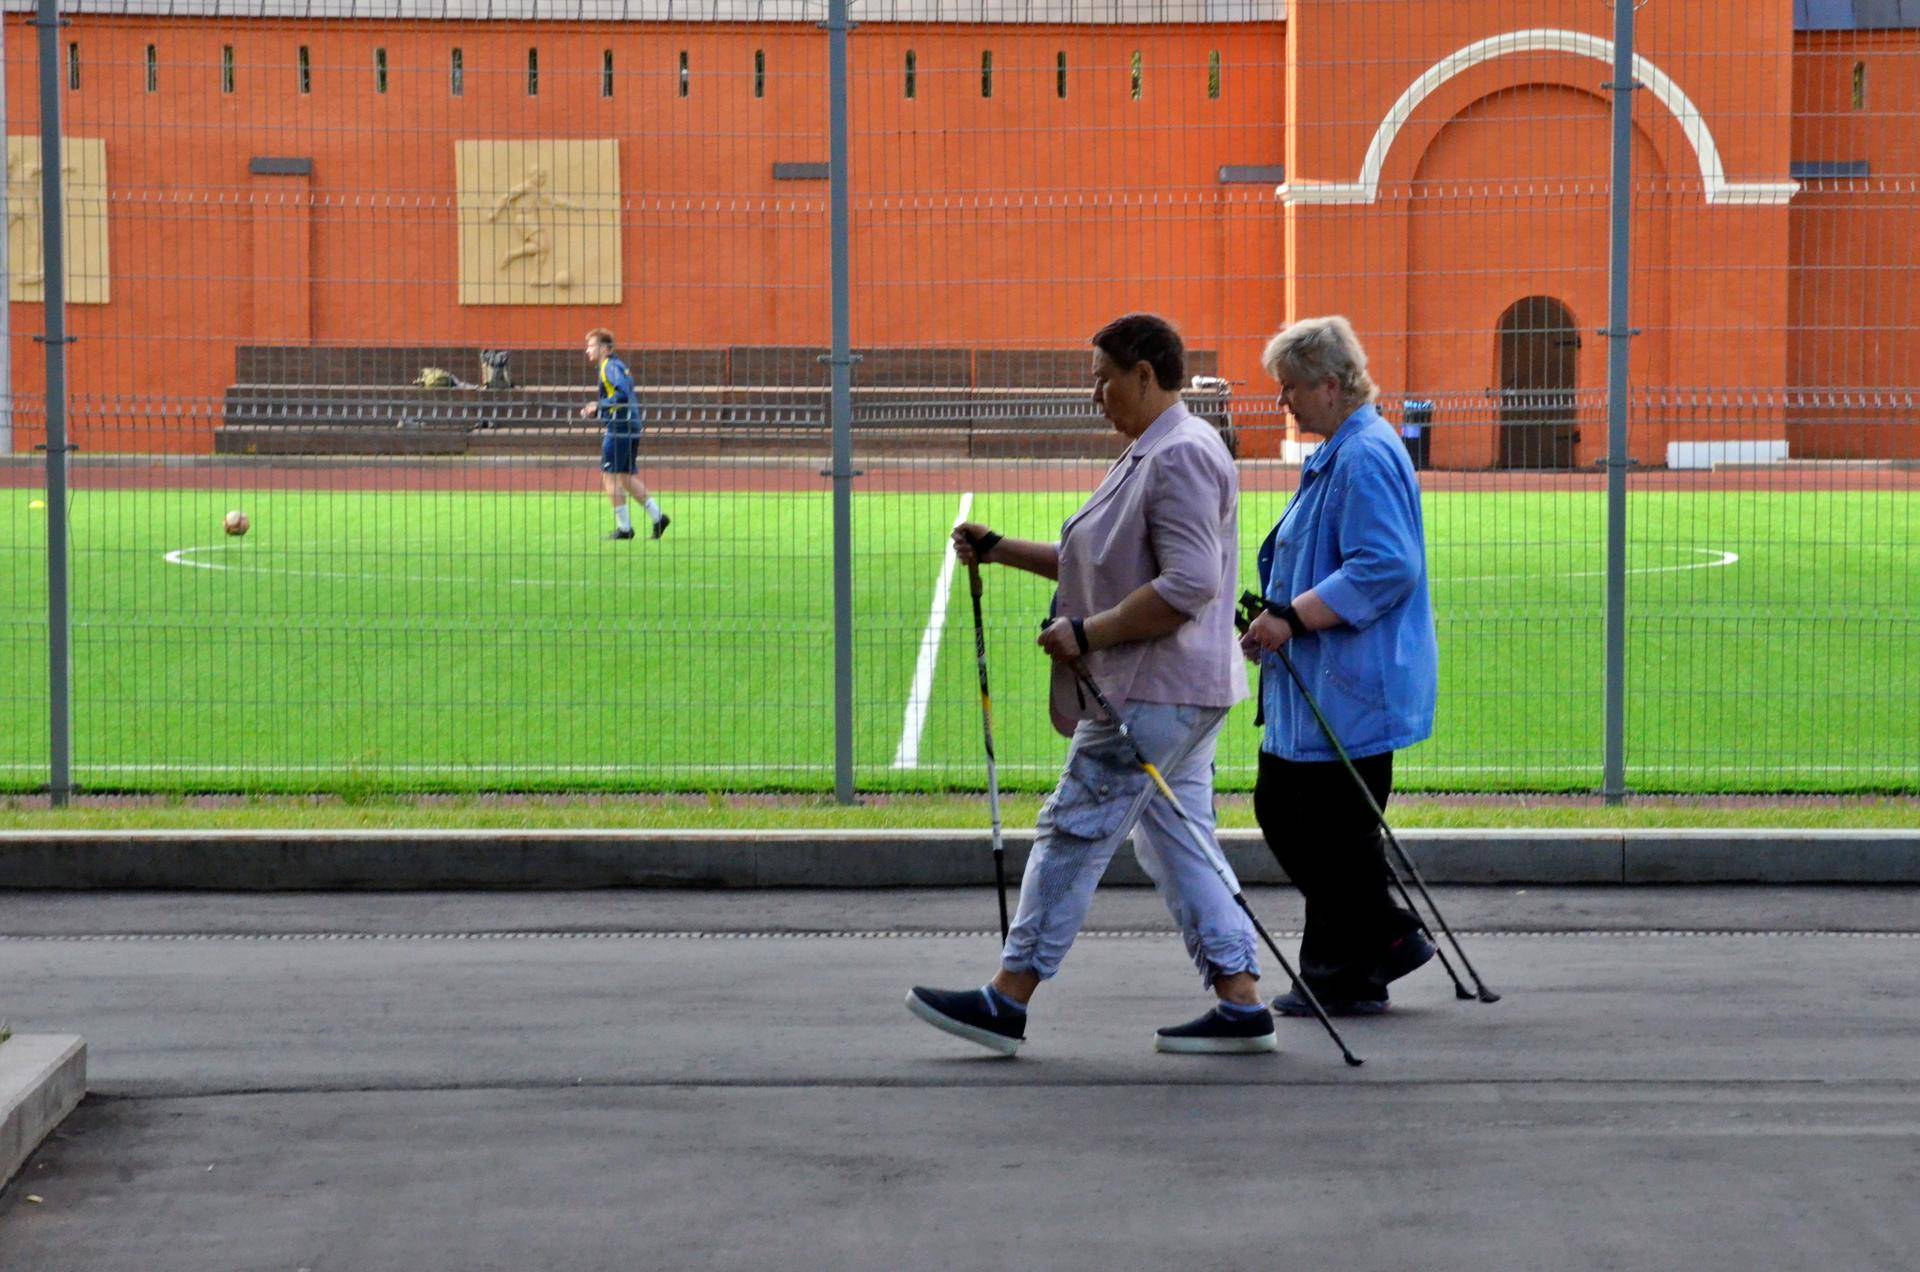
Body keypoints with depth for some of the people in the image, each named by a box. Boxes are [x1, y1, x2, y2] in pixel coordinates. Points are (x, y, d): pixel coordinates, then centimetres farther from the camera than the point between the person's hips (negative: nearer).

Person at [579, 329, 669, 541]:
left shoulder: (610, 367, -10)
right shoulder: (618, 366, 20)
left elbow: (623, 395, -23)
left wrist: (599, 406, -15)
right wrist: (595, 411, 15)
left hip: (620, 427, -10)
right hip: (632, 427, 10)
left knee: (609, 475, -5)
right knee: (627, 477, 14)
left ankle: (624, 527, -5)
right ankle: (658, 517, 11)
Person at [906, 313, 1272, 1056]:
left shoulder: (1181, 456, -16)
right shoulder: (1149, 454, 18)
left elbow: (1190, 585, -25)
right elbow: (1104, 565, 25)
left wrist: (1086, 634, -20)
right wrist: (998, 550, 18)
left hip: (1156, 689, -11)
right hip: (1172, 689, 11)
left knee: (1075, 832, -5)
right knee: (1177, 842, 9)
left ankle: (1008, 1000, 0)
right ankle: (1240, 1003, 8)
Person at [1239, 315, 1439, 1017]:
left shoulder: (1366, 457, -17)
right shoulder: (1337, 453, 17)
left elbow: (1386, 567, -26)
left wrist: (1293, 618, -24)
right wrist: (1274, 615, 15)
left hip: (1351, 691, -11)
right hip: (1313, 688, 11)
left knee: (1334, 830, -3)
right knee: (1280, 809, 15)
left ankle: (1345, 976, 7)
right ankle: (1388, 934, 21)